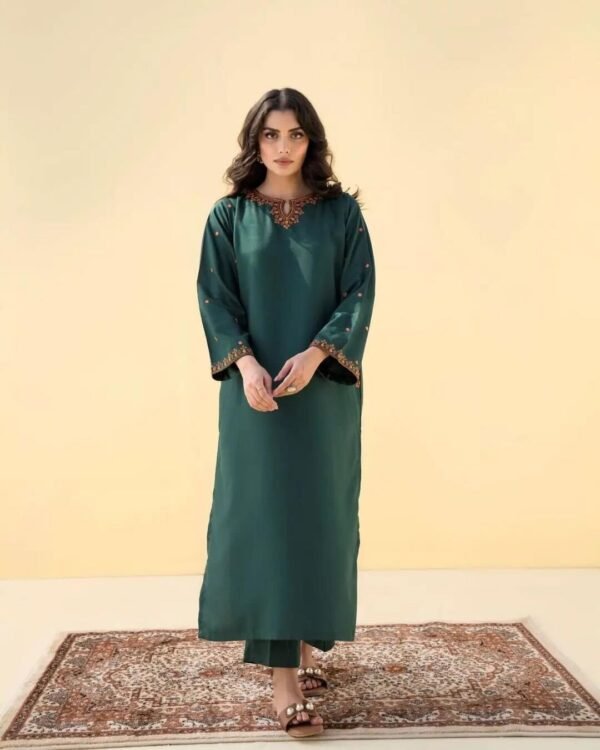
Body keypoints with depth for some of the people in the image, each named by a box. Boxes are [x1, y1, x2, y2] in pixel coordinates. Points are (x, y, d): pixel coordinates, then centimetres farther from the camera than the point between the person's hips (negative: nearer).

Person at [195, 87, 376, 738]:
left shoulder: (342, 211, 5)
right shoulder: (229, 215, 4)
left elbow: (360, 292, -2)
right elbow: (214, 297, 0)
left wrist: (316, 353, -16)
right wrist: (245, 363, -16)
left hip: (325, 386, 1)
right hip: (256, 388, -1)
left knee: (320, 513, 6)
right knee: (265, 514, -4)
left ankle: (306, 640, 26)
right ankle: (284, 675, 1)